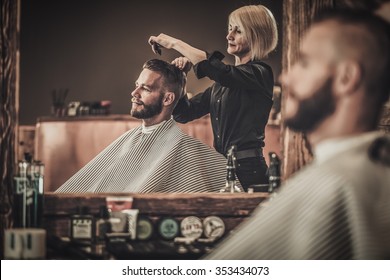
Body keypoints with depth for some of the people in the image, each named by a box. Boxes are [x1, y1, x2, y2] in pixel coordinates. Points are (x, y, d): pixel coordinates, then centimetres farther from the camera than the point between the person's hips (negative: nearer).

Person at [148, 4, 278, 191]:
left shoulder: (260, 73, -7)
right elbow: (184, 113, 16)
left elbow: (217, 70, -24)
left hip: (247, 171, -7)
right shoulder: (222, 82, 16)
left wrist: (175, 43, -14)